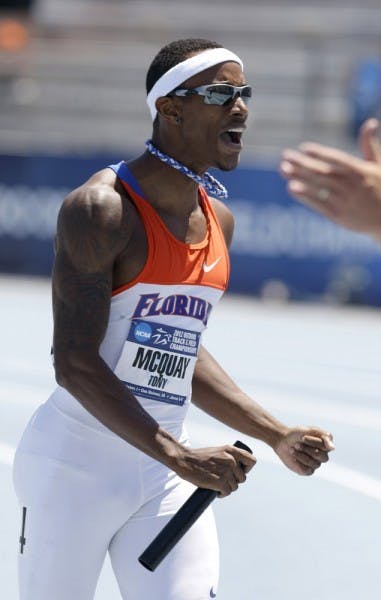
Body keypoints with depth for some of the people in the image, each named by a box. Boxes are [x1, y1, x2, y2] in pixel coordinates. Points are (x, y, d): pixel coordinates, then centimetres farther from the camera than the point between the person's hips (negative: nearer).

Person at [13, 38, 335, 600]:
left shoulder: (218, 220, 10)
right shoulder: (101, 209, -15)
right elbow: (75, 363, -22)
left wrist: (278, 436, 13)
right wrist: (178, 456, -29)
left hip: (165, 476, 6)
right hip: (77, 465, -6)